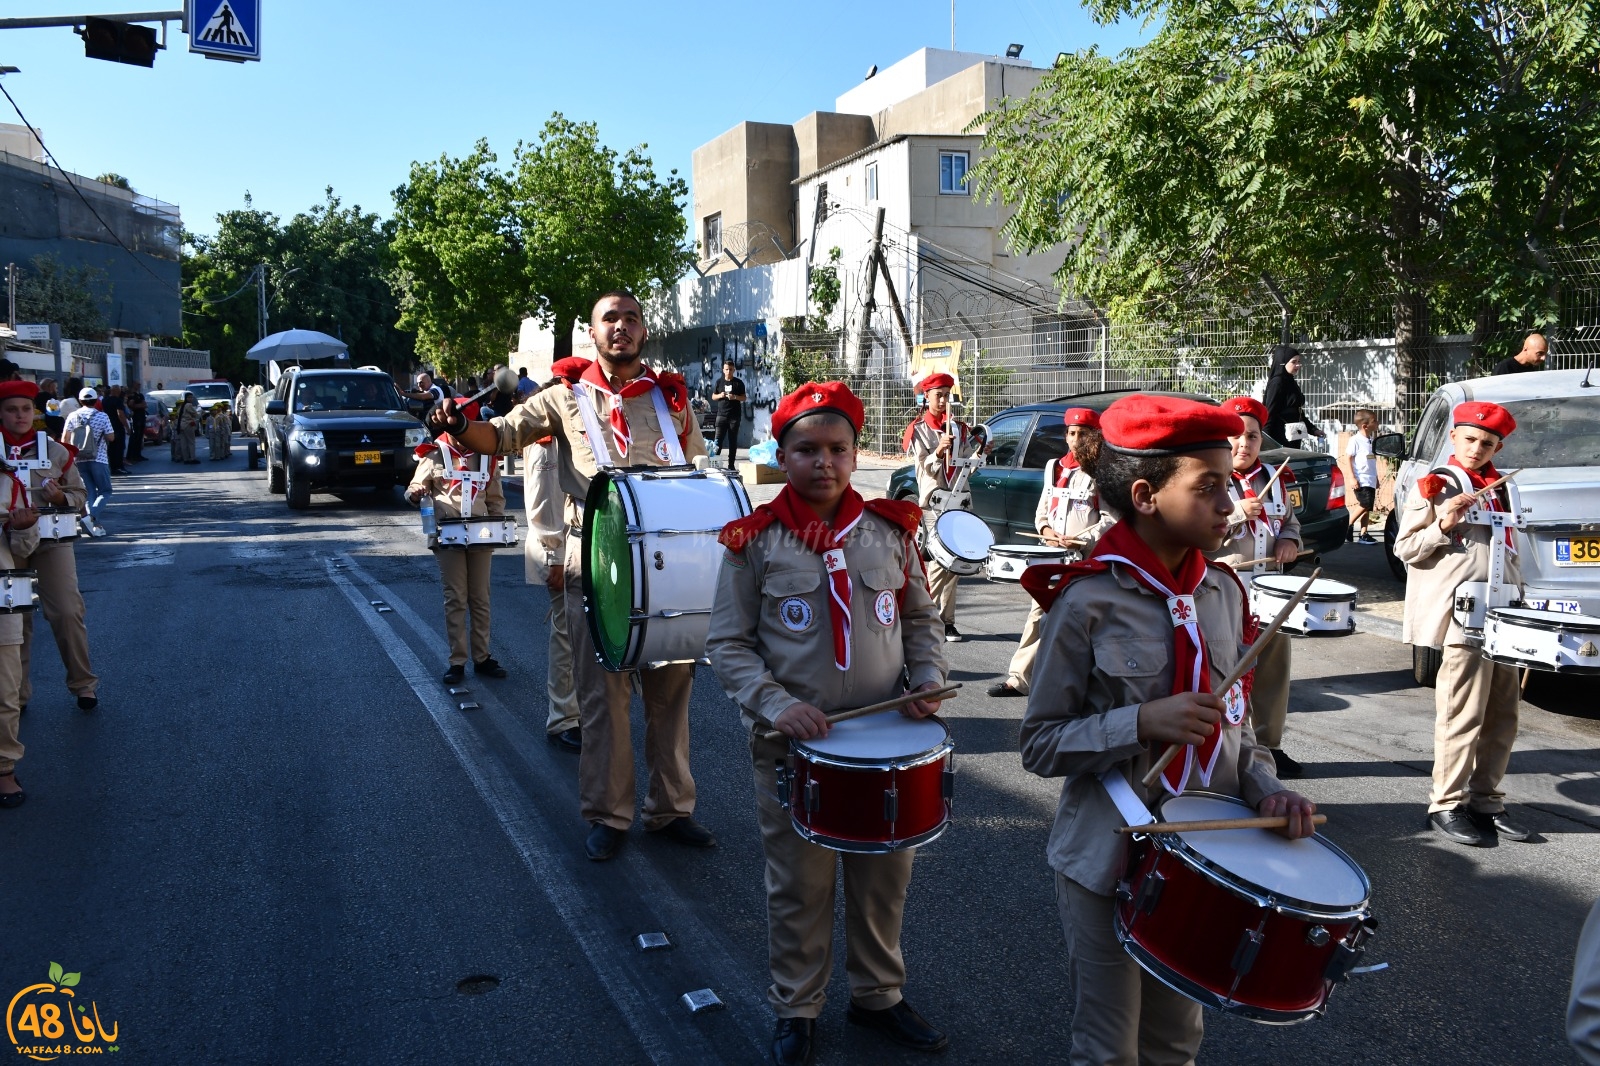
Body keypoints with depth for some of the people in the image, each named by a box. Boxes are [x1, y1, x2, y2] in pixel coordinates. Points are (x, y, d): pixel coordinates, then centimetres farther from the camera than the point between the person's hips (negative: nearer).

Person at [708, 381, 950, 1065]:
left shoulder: (890, 530, 1)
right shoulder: (754, 542, -7)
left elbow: (920, 617, 12)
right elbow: (728, 643, -5)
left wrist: (928, 679, -4)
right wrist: (775, 705, -19)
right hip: (792, 745, -3)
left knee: (884, 878, 16)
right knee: (799, 886, 11)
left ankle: (878, 995, 40)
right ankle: (797, 1009, 33)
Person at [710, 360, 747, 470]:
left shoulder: (738, 383, 4)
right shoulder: (719, 381, 9)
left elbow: (744, 398, 4)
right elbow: (713, 397, 13)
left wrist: (735, 397, -14)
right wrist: (720, 395, -8)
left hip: (734, 416, -1)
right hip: (721, 415, 1)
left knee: (733, 441, 2)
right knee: (718, 439, -6)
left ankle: (731, 464, 6)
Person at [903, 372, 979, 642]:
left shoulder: (959, 427, 14)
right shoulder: (919, 429, 0)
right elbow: (926, 467, -8)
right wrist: (938, 451, -26)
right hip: (932, 501, -5)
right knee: (938, 560, -11)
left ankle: (947, 620, 10)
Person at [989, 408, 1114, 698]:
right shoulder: (1055, 469, 15)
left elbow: (1111, 520, -8)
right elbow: (1042, 511, 21)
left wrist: (1081, 541, -19)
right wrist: (1046, 529, 0)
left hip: (1088, 559, -5)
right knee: (1039, 614, 4)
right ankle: (1019, 678, 6)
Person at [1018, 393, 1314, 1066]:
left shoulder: (1222, 592, -1)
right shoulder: (1088, 602, -18)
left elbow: (1231, 720, 10)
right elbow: (1041, 744, -14)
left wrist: (1265, 787, -8)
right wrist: (1143, 722, -27)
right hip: (1110, 865, -5)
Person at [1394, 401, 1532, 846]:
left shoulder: (1501, 488, 18)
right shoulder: (1435, 486, -1)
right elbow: (1404, 548, -4)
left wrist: (1518, 599, 18)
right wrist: (1443, 526, -18)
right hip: (1461, 615, -7)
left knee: (1502, 716, 9)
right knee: (1462, 717, -6)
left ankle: (1486, 800, 19)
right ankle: (1447, 805, 3)